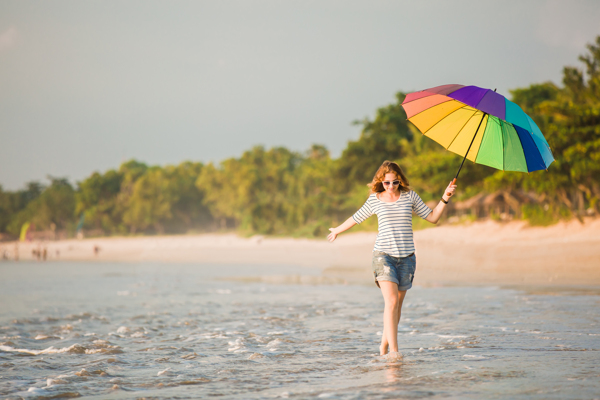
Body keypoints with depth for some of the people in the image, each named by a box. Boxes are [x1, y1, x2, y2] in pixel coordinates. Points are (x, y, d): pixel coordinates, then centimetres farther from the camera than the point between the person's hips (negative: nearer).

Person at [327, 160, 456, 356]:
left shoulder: (410, 196, 6)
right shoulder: (375, 200, 3)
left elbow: (432, 217, 10)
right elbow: (356, 218, 20)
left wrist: (444, 199, -3)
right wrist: (337, 230, 33)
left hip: (406, 257, 2)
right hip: (384, 254, -2)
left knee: (397, 304, 6)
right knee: (391, 301, -18)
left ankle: (384, 343, 26)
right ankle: (394, 351, -23)